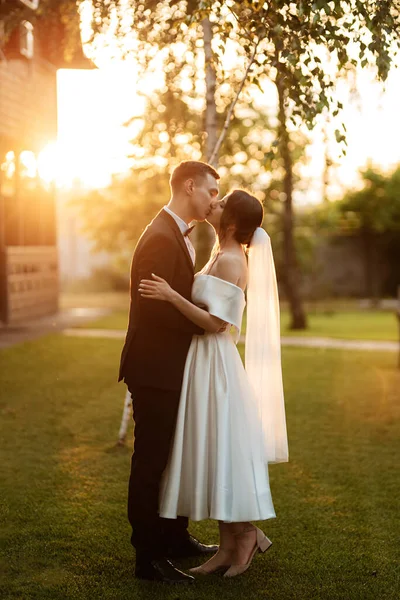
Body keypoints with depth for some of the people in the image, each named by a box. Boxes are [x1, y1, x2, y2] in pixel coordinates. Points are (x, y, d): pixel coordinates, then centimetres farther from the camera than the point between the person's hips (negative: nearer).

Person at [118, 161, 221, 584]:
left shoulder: (177, 235, 14)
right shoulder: (160, 238, -20)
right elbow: (156, 307, -25)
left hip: (171, 369, 10)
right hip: (156, 370, -10)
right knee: (151, 462, -1)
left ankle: (175, 537, 33)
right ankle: (148, 557, 8)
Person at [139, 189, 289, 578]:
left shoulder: (230, 261, -17)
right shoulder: (225, 256, 13)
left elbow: (215, 322, -21)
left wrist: (171, 296, -24)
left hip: (214, 362, -10)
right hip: (204, 359, 10)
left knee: (222, 449, -1)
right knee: (213, 452, 11)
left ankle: (247, 533, 14)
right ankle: (228, 546, 18)